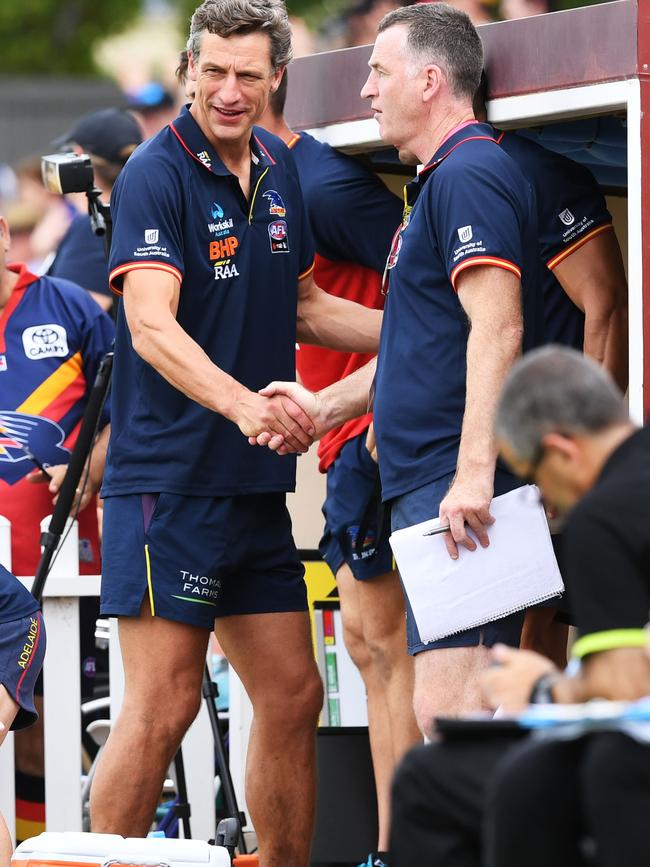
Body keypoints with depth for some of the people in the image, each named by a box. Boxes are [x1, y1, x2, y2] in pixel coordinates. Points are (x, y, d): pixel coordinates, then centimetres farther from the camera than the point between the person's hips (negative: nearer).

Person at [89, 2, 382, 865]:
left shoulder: (280, 171, 11)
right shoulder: (156, 175, -12)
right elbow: (152, 327, -24)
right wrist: (241, 403, -40)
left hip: (257, 483, 7)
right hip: (169, 478, -7)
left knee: (293, 696, 9)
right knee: (163, 704, -9)